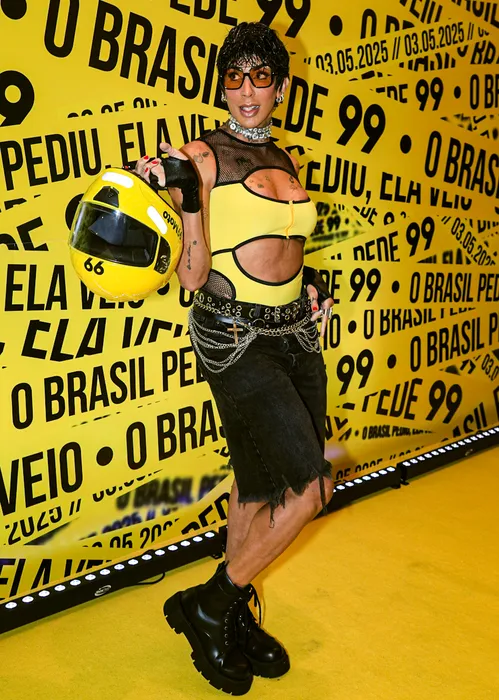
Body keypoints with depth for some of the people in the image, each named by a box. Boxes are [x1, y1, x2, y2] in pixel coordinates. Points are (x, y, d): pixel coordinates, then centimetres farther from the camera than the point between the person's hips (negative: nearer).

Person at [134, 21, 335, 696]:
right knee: (310, 484, -11)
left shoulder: (284, 162, 13)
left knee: (260, 484, 13)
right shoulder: (202, 156, -8)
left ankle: (236, 619, 32)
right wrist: (184, 197, -26)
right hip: (234, 335, -7)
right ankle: (205, 608, 9)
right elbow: (192, 275, -13)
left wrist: (308, 281, 7)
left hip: (292, 331, 7)